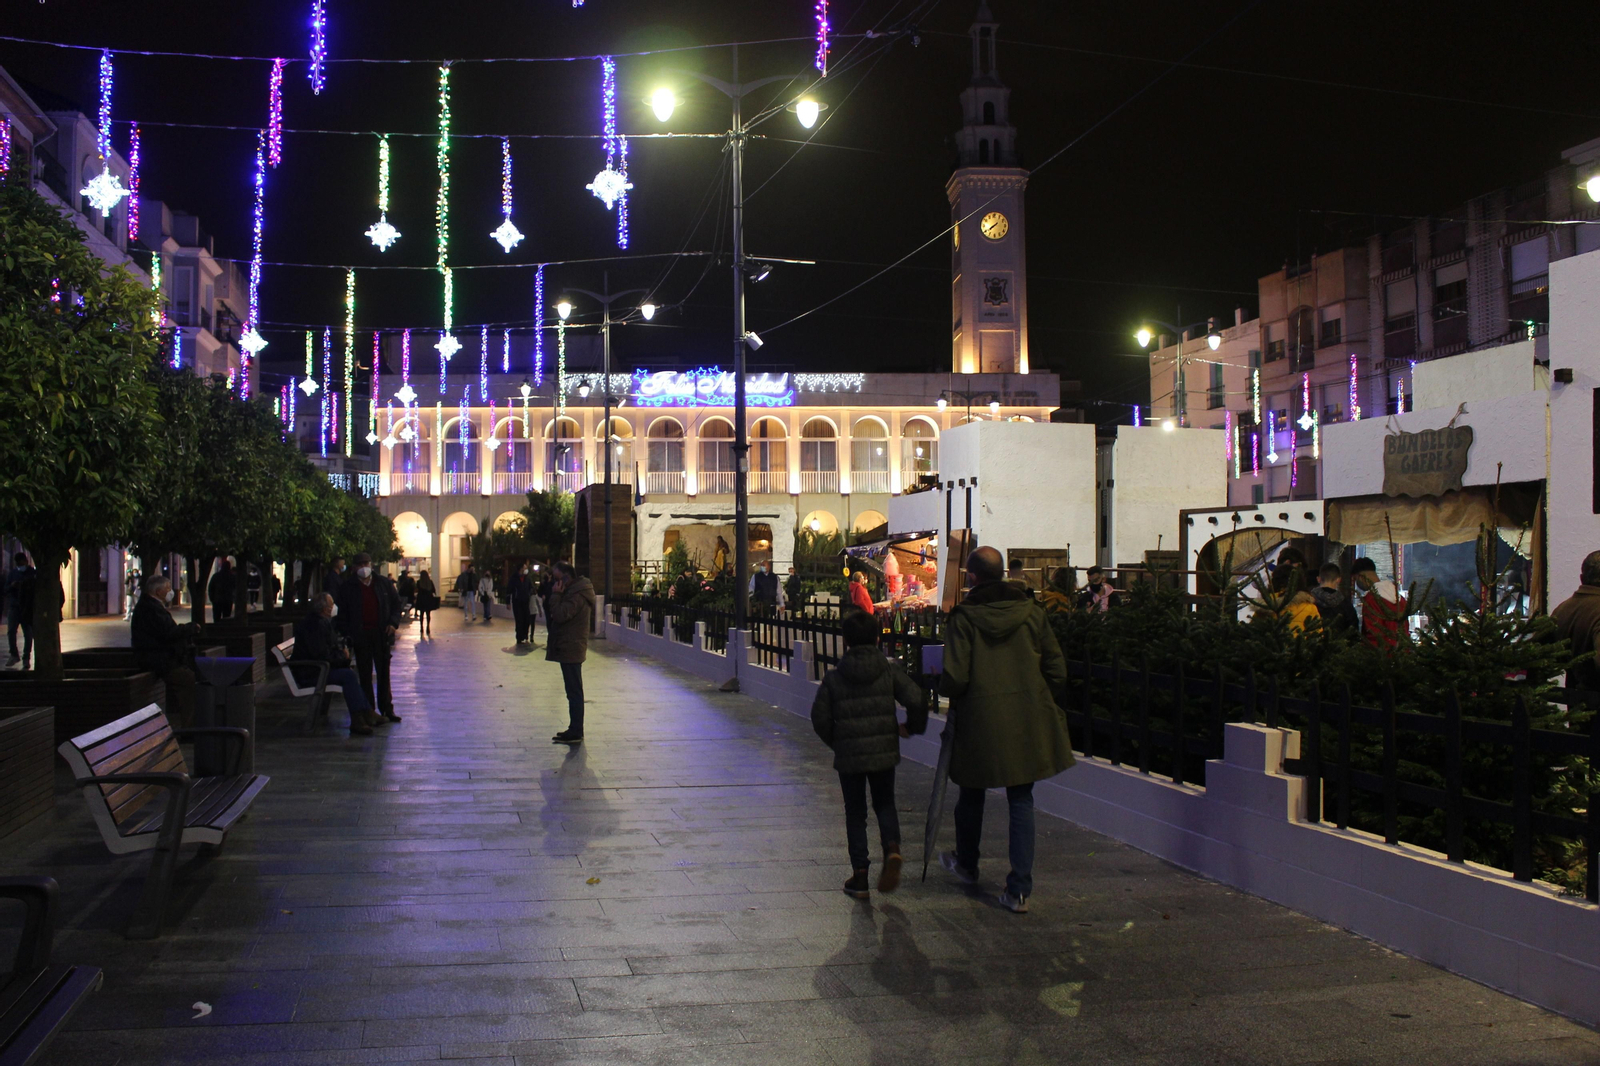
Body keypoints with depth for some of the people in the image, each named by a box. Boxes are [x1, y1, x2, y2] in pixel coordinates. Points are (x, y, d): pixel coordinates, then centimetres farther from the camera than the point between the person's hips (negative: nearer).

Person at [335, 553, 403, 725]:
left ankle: (386, 709, 14)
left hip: (381, 633, 1)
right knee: (365, 675, 2)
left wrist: (393, 623, -4)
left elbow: (396, 603, 11)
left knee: (384, 673, 7)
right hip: (360, 636, -1)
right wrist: (347, 634, -5)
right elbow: (343, 614, 5)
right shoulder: (347, 588, 2)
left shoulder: (384, 583, 6)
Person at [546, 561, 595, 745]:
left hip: (570, 649, -11)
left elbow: (560, 615, -25)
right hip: (571, 648, 11)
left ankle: (575, 733, -5)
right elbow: (560, 615, 18)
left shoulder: (577, 595, -18)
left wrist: (556, 595, -17)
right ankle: (575, 730, 24)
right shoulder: (575, 591, 15)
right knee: (574, 691, 16)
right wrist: (557, 595, 3)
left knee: (574, 691, -7)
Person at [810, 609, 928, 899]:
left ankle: (859, 876, 9)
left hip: (848, 755, -1)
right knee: (885, 804, 19)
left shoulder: (833, 678, -4)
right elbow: (916, 700, -12)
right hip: (884, 752, 1)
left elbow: (820, 717, -2)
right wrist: (912, 726, 7)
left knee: (855, 813, 10)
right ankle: (892, 848, -9)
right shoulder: (890, 670, -4)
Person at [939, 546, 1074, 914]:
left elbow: (954, 678, -15)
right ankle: (1019, 890, 3)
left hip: (979, 721, -2)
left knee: (972, 794, 19)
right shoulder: (1031, 612, -1)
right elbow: (1057, 670, 2)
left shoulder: (964, 618, -11)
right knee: (1021, 801, 7)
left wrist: (949, 695, 6)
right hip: (1028, 722, 2)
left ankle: (966, 865, 41)